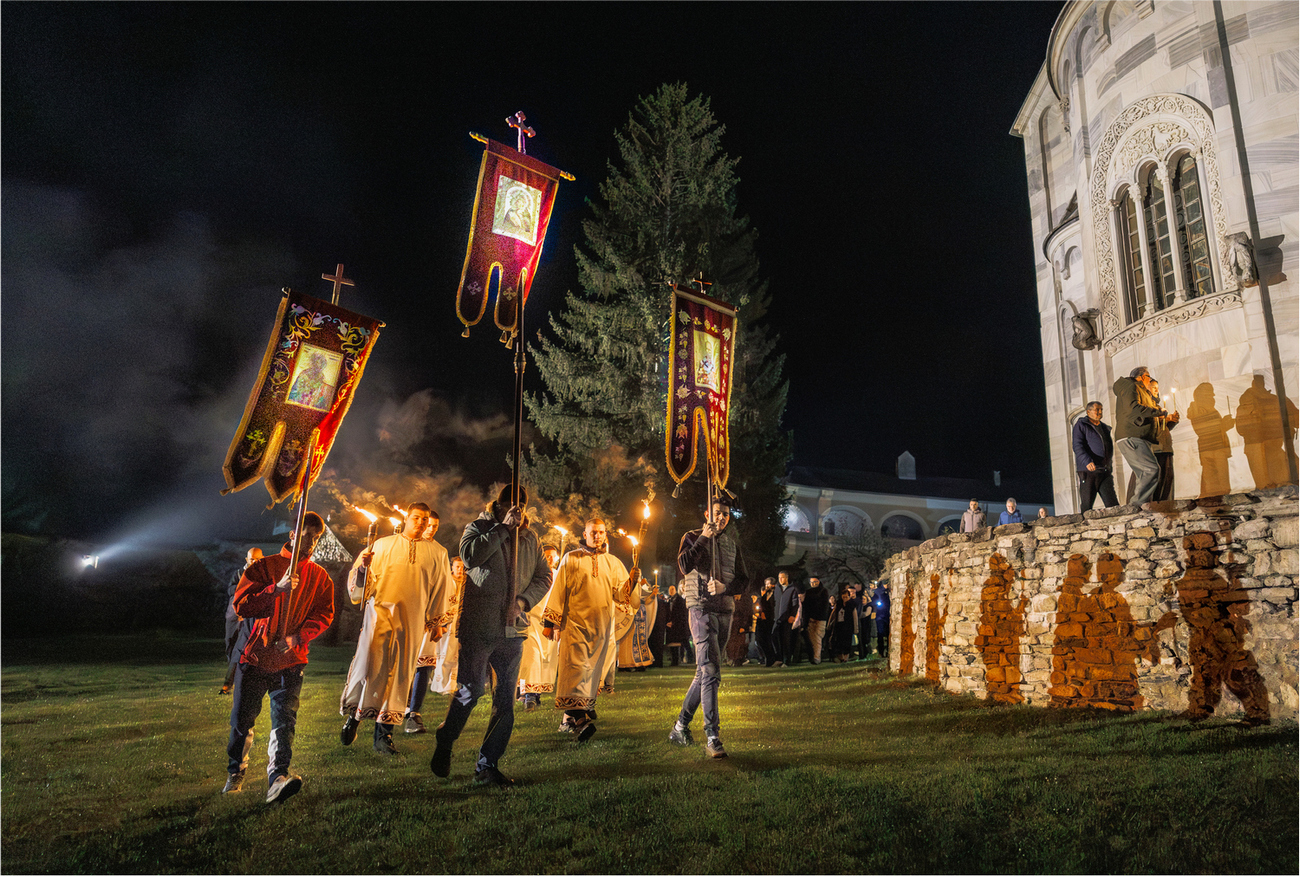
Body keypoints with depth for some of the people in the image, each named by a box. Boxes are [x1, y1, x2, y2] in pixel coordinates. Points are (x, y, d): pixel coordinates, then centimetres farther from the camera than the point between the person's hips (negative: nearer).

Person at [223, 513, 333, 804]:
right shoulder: (263, 567, 2)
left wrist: (298, 636, -14)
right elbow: (240, 606, -6)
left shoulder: (321, 577, 8)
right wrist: (277, 589, -20)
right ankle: (235, 773, 30)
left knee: (285, 719, -12)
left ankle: (277, 778, -18)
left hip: (291, 660, 1)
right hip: (255, 657, 0)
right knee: (242, 719, 7)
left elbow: (324, 615, 3)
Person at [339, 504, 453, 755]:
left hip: (412, 621, 1)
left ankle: (384, 733, 10)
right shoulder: (383, 545, 7)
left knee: (399, 673, 2)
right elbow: (365, 581, 5)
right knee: (369, 664, -8)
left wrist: (438, 622, 11)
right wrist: (363, 566, -16)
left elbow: (441, 590, 13)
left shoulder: (437, 553, 10)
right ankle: (354, 715, 17)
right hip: (380, 613, -1)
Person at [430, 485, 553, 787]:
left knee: (505, 701, 5)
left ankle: (487, 766, 16)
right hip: (478, 625, -4)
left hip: (513, 629, 4)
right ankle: (444, 745, 21)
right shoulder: (479, 527, 3)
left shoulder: (530, 538, 14)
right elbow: (469, 555, -17)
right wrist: (503, 528, -16)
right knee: (471, 690, -6)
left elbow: (544, 576, 14)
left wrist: (523, 600, -3)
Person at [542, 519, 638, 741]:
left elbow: (620, 594, 7)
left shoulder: (613, 563, 14)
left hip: (602, 627, 3)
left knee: (593, 671, 3)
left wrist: (632, 582, -14)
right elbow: (558, 590, 5)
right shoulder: (570, 559, 8)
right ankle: (579, 719, -23)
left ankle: (570, 719, 14)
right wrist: (550, 622, 0)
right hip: (575, 623, -3)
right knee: (576, 667, -15)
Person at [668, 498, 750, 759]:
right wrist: (704, 538, -16)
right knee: (711, 671, -16)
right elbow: (684, 566, -14)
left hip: (725, 610, 6)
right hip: (701, 608, -6)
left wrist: (725, 588, -8)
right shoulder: (693, 537, 3)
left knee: (705, 672, 11)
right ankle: (712, 736, -16)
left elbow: (744, 579, 11)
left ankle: (680, 726, 24)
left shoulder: (732, 544, 17)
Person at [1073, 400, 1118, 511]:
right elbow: (1077, 445, -10)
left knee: (1113, 504, -6)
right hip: (1088, 472, -5)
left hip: (1105, 472, 5)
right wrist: (1087, 461, -25)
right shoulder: (1081, 425, 3)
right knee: (1087, 506, -3)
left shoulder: (1105, 428, 23)